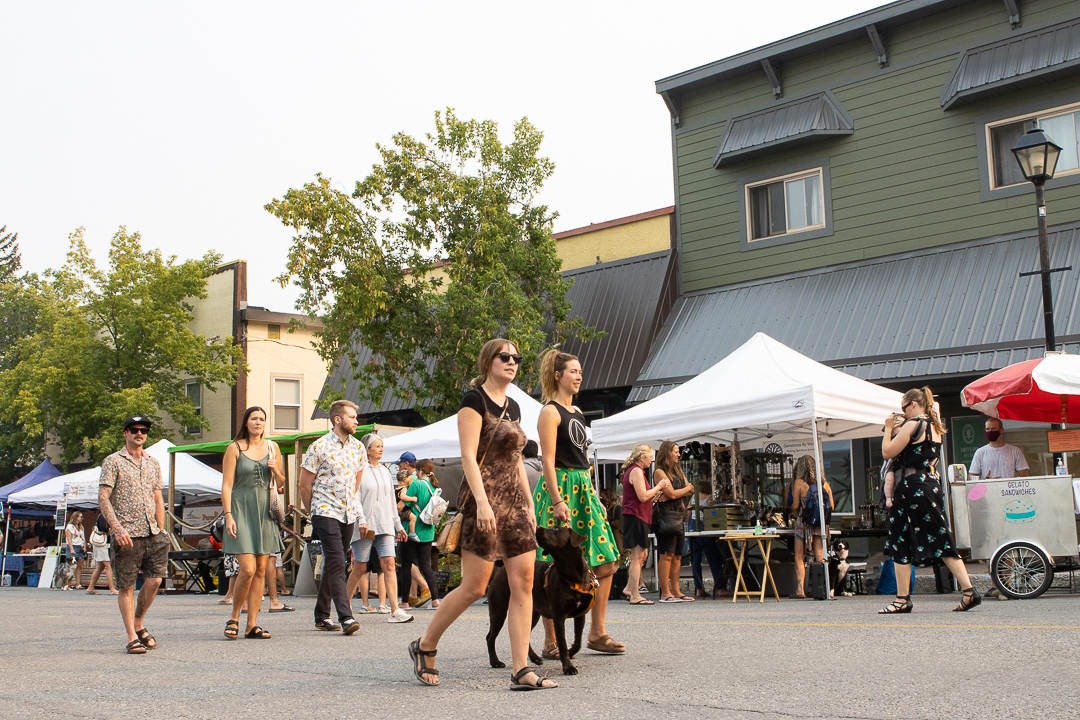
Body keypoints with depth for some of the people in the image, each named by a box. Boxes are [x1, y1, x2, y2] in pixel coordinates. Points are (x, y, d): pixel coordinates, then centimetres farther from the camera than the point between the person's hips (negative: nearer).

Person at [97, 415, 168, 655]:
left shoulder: (153, 464, 17)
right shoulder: (113, 461, 1)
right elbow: (103, 498, -7)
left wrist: (161, 531, 12)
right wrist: (117, 527, -18)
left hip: (151, 534, 4)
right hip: (126, 535, -4)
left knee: (154, 580, -5)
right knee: (126, 587, -1)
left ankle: (138, 625, 18)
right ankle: (132, 638, 6)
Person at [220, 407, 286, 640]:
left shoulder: (272, 447, 11)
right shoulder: (235, 448, -1)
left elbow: (280, 482, 18)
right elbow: (227, 485, -4)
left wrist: (276, 470, -4)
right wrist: (228, 515, -13)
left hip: (264, 513, 4)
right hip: (241, 511, -4)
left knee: (261, 571, 3)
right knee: (248, 569, -13)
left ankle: (252, 625, 8)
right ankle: (234, 618, 7)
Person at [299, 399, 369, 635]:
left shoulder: (358, 448, 11)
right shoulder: (319, 447, -7)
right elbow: (304, 485, -1)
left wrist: (360, 516, 14)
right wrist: (314, 512, 6)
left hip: (348, 515, 6)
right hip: (326, 513, -6)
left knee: (332, 565, 12)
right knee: (336, 563, -15)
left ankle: (322, 615, 22)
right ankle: (346, 617, -19)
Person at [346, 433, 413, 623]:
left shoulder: (384, 471, 17)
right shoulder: (359, 470, -4)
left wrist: (398, 525, 22)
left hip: (385, 526, 5)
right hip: (365, 526, -5)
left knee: (389, 564, -7)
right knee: (360, 568, 2)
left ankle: (395, 610, -12)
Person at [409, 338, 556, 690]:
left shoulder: (513, 407, 18)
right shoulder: (474, 400, -6)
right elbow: (468, 456, -14)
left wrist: (529, 504, 15)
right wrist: (482, 502, -23)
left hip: (514, 502, 8)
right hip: (484, 500, -8)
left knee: (524, 584, -2)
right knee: (474, 587, -4)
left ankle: (521, 671, -1)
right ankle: (424, 646, 16)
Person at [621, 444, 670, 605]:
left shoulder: (633, 470, 20)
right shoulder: (636, 471, -13)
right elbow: (643, 496, -20)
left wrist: (655, 494, 20)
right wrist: (659, 486, -10)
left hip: (639, 517, 11)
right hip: (636, 517, -11)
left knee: (642, 554, 16)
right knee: (637, 556, -9)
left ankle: (629, 588, 21)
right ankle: (635, 596, -8)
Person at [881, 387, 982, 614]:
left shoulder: (912, 425, -11)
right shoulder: (935, 427, 14)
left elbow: (888, 452, -11)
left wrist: (889, 429, 2)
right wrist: (900, 428, 20)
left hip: (911, 487, -8)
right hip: (932, 485, 8)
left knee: (901, 544, 0)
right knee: (941, 540, 10)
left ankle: (903, 599, 2)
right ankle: (970, 591, 3)